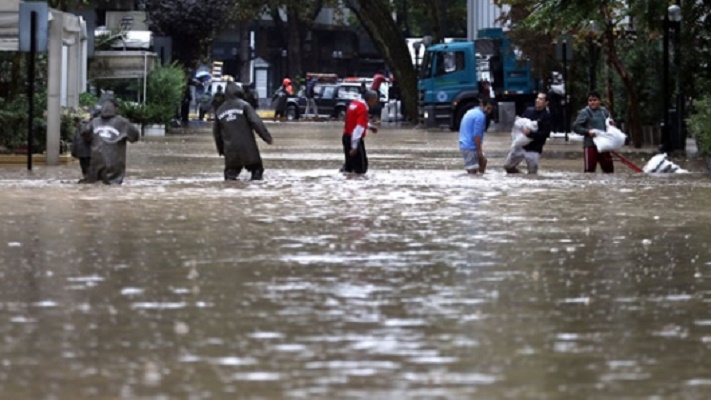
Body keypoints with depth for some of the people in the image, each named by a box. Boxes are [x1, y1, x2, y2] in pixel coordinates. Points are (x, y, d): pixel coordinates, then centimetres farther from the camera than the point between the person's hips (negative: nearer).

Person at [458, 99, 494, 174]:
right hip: (470, 147, -10)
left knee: (483, 161, 24)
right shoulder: (480, 116, -14)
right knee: (472, 171, -9)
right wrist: (479, 150, -13)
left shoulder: (471, 112, 17)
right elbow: (476, 136, -20)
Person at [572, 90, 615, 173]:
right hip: (590, 145, -5)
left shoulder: (604, 111, 9)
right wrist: (587, 131, -20)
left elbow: (610, 123, 25)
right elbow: (575, 127, -8)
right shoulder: (585, 112, -6)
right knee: (589, 170, -3)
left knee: (609, 169, 9)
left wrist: (612, 124, 1)